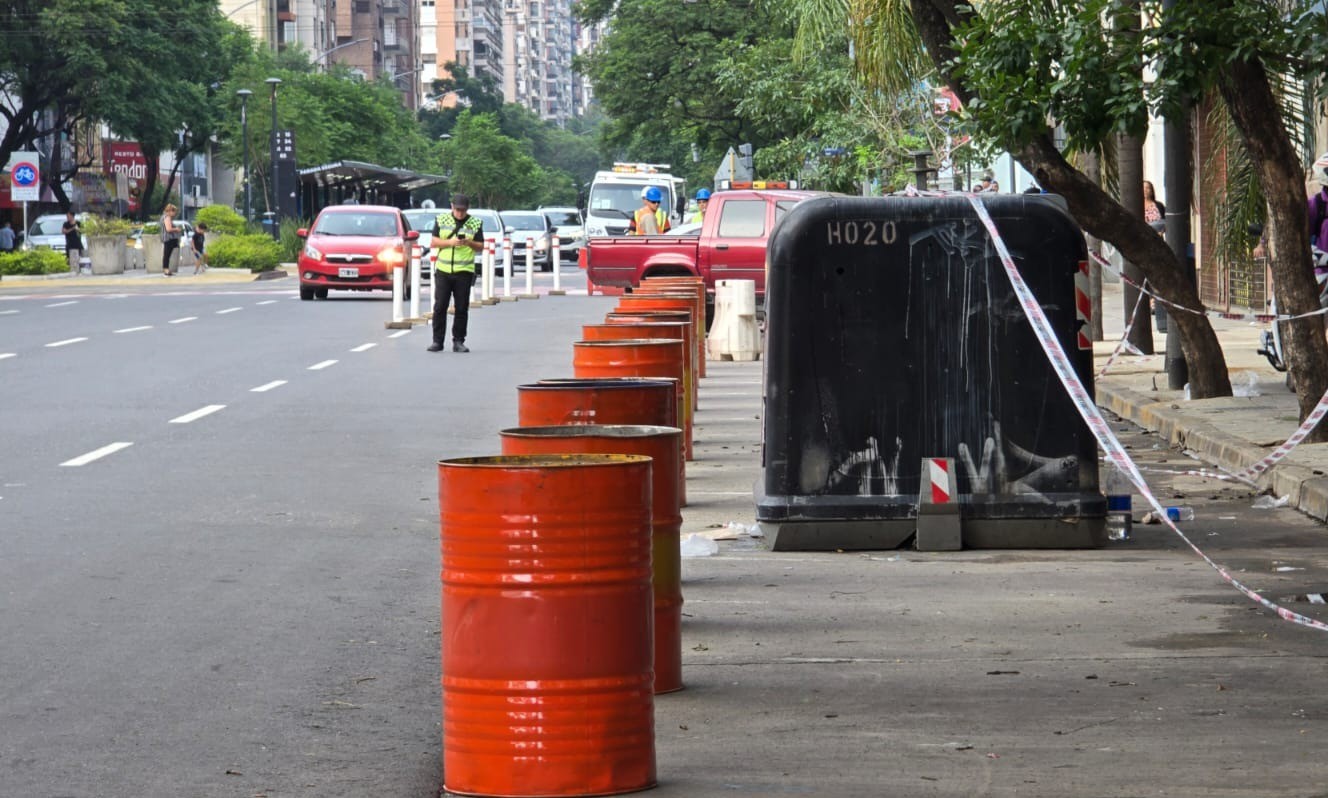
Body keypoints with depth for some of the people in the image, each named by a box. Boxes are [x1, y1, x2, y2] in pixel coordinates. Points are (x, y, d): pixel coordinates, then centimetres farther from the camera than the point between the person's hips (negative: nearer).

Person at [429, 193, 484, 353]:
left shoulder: (475, 223, 6)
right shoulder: (441, 220, 7)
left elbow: (480, 246, 5)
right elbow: (434, 242, 4)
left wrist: (469, 243, -15)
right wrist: (450, 242, -13)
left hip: (464, 272, 0)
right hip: (443, 269, 0)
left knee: (462, 308, 1)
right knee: (439, 307, -2)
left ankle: (458, 341, 9)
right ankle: (437, 341, 3)